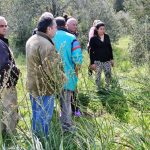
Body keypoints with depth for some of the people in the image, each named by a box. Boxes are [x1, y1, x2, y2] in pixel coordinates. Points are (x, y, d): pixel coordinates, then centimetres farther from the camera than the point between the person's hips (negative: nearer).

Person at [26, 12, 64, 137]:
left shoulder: (31, 40, 7)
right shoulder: (46, 45, -25)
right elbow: (52, 69, -24)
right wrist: (61, 80, -6)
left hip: (33, 85, 10)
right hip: (44, 88, -10)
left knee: (36, 115, 20)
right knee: (44, 117, 2)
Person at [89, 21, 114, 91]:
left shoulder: (107, 37, 7)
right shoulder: (93, 39, -6)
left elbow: (110, 48, 14)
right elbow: (91, 51, -6)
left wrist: (111, 59, 13)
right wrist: (92, 63, -9)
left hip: (107, 60, 4)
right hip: (98, 61, -4)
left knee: (108, 75, 5)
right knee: (98, 76, 2)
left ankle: (107, 88, 22)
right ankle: (98, 90, 15)